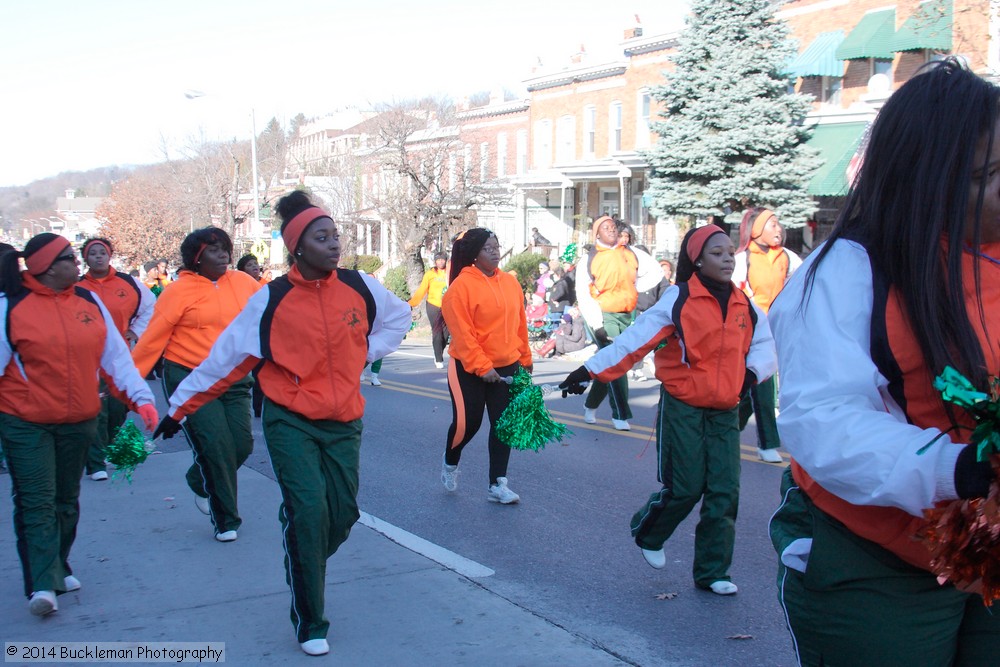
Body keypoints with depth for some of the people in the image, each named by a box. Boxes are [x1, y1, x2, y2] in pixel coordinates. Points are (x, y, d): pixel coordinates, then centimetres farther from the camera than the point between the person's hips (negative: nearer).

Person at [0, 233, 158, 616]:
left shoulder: (89, 302, 4)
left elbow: (116, 356, 5)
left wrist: (140, 398, -4)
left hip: (79, 422, 4)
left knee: (66, 500, 15)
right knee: (36, 502, -6)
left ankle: (58, 568, 31)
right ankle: (42, 585, -5)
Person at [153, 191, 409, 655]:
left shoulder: (359, 287, -2)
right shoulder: (272, 299, -9)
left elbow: (398, 317, 18)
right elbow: (226, 357, -4)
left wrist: (365, 353, 6)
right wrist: (179, 408, -2)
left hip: (343, 422, 4)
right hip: (290, 422, -3)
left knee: (342, 513, 3)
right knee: (308, 509, -14)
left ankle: (303, 571, 36)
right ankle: (310, 624, 2)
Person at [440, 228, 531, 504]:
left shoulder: (510, 282, 5)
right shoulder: (462, 285, -13)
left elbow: (520, 323, 12)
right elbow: (462, 332, -17)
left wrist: (525, 357, 14)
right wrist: (482, 367, -19)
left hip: (507, 366, 5)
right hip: (469, 369, -5)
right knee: (467, 422, 1)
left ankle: (497, 484, 11)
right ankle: (450, 463, 32)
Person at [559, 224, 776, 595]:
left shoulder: (745, 307, 5)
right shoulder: (680, 300, -9)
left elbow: (765, 344, 16)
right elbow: (635, 340, -14)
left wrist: (753, 371, -5)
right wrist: (590, 370, -20)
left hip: (724, 413, 5)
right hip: (682, 408, -4)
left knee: (724, 493, 2)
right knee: (684, 488, -3)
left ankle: (711, 572, 15)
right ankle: (647, 534, 28)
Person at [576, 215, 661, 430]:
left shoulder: (631, 254, 7)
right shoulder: (589, 259, -2)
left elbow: (655, 272, 13)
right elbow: (583, 295, -5)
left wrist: (635, 288, 1)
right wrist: (596, 324, -12)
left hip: (626, 315, 4)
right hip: (603, 316, -4)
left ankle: (591, 405, 27)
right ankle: (621, 414, -7)